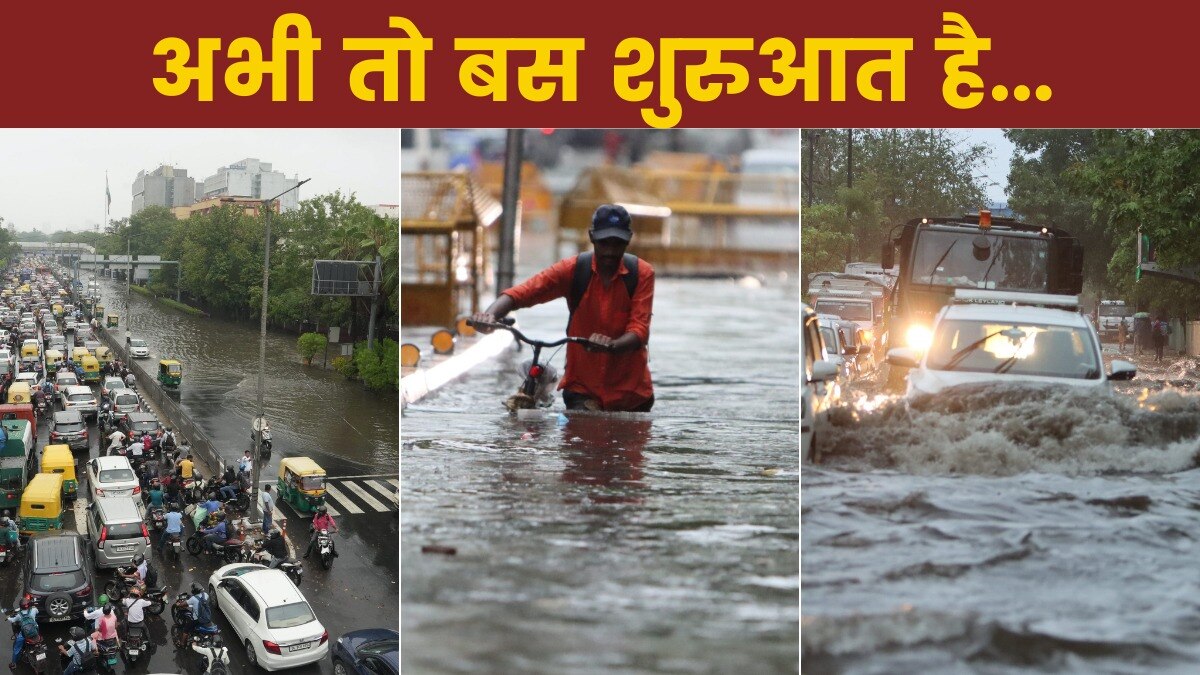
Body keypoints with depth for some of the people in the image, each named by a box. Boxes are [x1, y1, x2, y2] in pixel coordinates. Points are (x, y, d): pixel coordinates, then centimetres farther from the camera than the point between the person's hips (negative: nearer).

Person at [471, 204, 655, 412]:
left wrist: (612, 345, -38)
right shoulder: (572, 270, -7)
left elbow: (639, 331, -16)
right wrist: (490, 314, -38)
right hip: (582, 388, 0)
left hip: (631, 390, 1)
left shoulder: (642, 273, -7)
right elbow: (521, 293, -18)